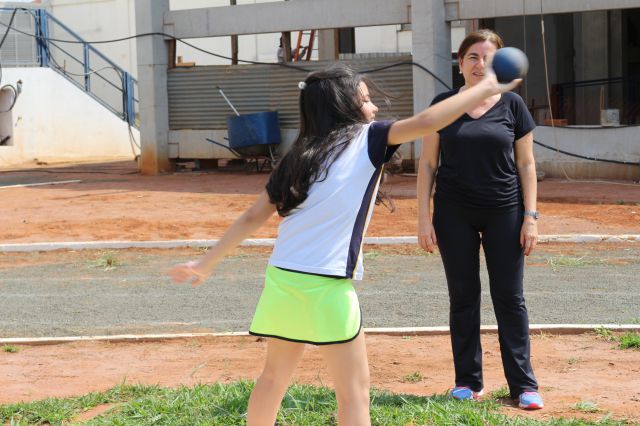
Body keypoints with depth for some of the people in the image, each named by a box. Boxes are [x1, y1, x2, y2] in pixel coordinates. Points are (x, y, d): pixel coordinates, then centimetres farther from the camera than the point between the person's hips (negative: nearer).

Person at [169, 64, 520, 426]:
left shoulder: (298, 155, 14)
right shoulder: (366, 140, -1)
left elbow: (253, 218, 14)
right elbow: (426, 122, -12)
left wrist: (207, 263, 23)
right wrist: (485, 89, -2)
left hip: (282, 278, 6)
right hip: (326, 285, -6)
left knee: (275, 376, 22)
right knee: (354, 389, 2)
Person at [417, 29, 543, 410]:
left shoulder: (512, 105, 0)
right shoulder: (443, 105, 1)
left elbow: (526, 164, 3)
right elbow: (428, 163, 3)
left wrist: (530, 216, -3)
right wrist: (424, 217, -2)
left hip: (504, 213, 0)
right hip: (455, 215, 1)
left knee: (510, 297, 3)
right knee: (463, 297, 7)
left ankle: (524, 384, 8)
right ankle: (468, 381, 17)